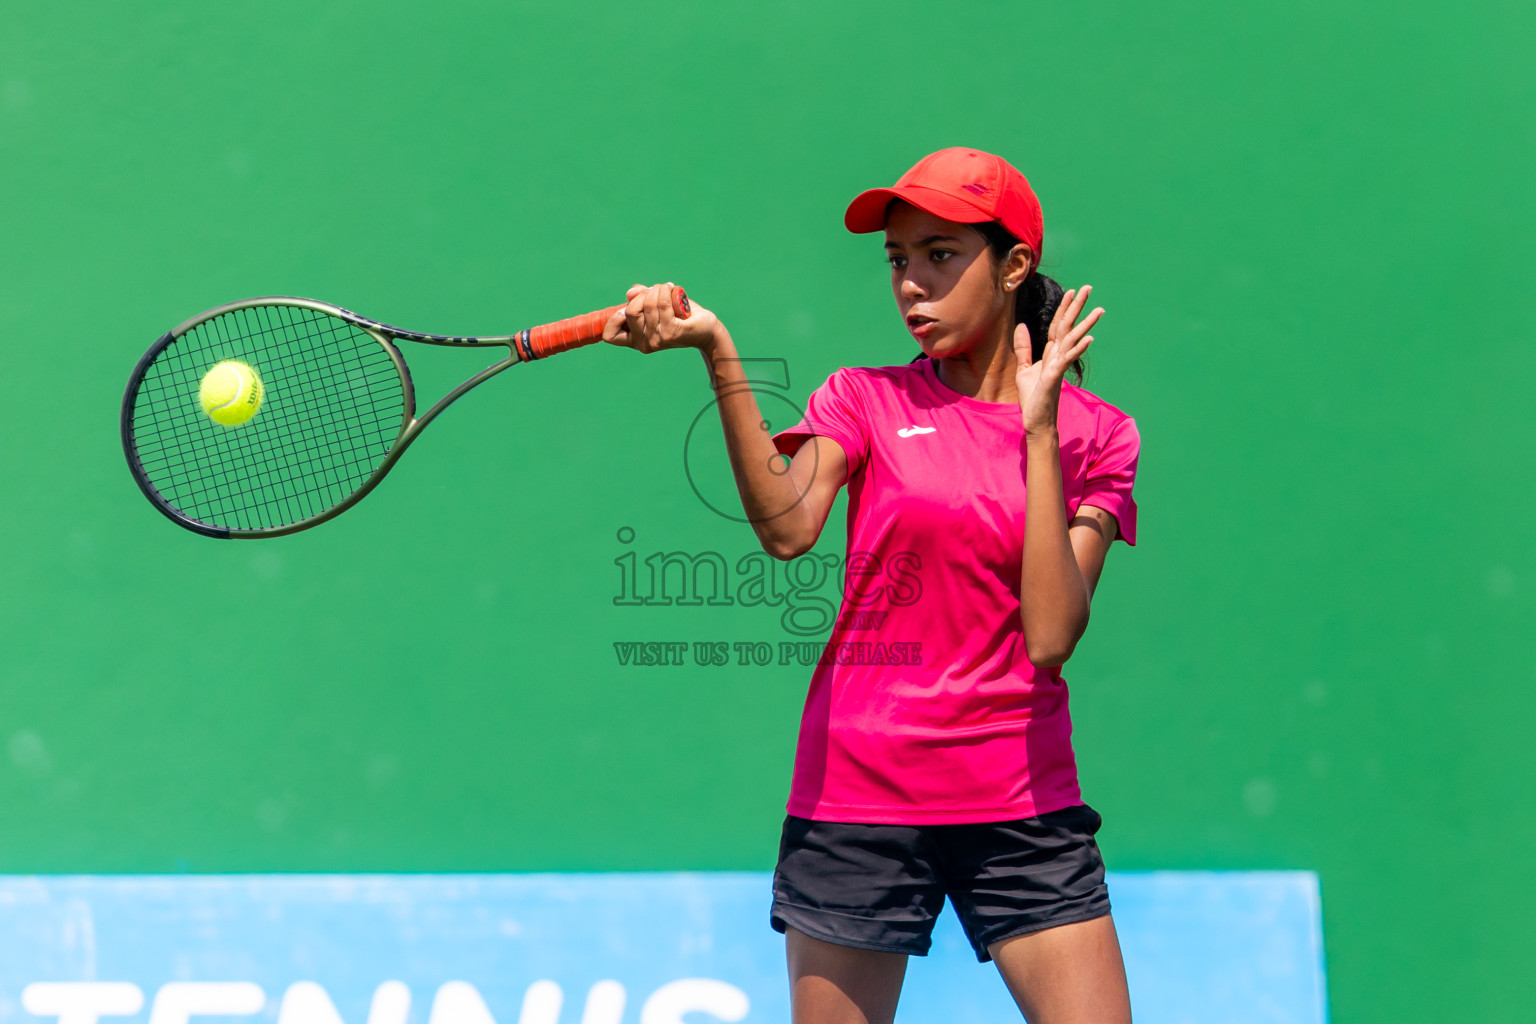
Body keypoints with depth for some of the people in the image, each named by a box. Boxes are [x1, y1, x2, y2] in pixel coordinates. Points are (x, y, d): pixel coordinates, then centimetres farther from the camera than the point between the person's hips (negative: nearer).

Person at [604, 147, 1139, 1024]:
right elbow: (787, 527, -17)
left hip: (1023, 813, 0)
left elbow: (1050, 639, -9)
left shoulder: (1094, 434, 4)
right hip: (857, 802, 0)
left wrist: (1039, 430, -11)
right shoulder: (865, 401, 5)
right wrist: (718, 352, -25)